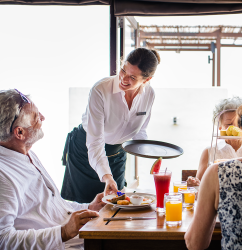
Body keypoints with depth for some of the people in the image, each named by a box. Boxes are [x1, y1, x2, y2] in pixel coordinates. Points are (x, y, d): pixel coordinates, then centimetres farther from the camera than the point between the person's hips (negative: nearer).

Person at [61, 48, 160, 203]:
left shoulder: (149, 94, -14)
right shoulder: (101, 90, -30)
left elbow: (139, 132, 2)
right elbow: (95, 141, -31)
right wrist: (106, 176, -43)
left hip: (117, 154, 4)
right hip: (85, 150, -4)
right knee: (79, 203, 3)